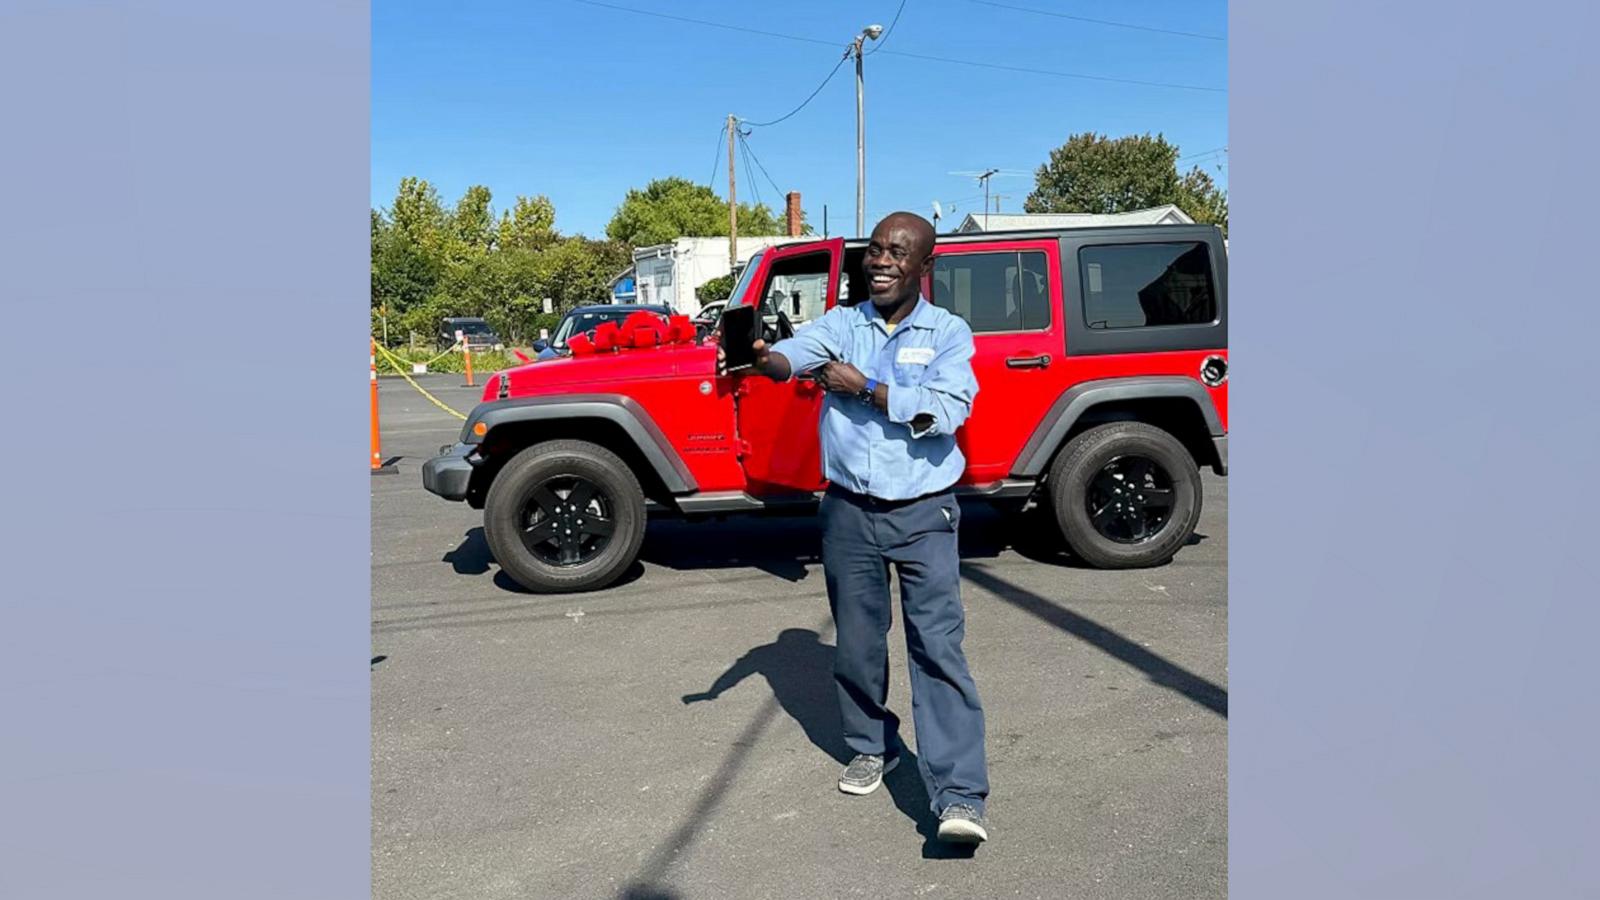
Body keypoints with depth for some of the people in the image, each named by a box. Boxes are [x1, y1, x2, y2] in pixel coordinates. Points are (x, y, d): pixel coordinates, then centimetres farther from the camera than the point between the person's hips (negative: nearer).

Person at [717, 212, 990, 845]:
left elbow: (947, 412, -16)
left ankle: (960, 797, -8)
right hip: (849, 511, 3)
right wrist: (760, 357, -40)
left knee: (937, 645, -9)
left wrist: (864, 386, -18)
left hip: (923, 514, -3)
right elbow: (792, 357, -16)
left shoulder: (949, 333, -1)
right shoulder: (841, 325, 4)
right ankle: (872, 747, 35)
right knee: (857, 643, 13)